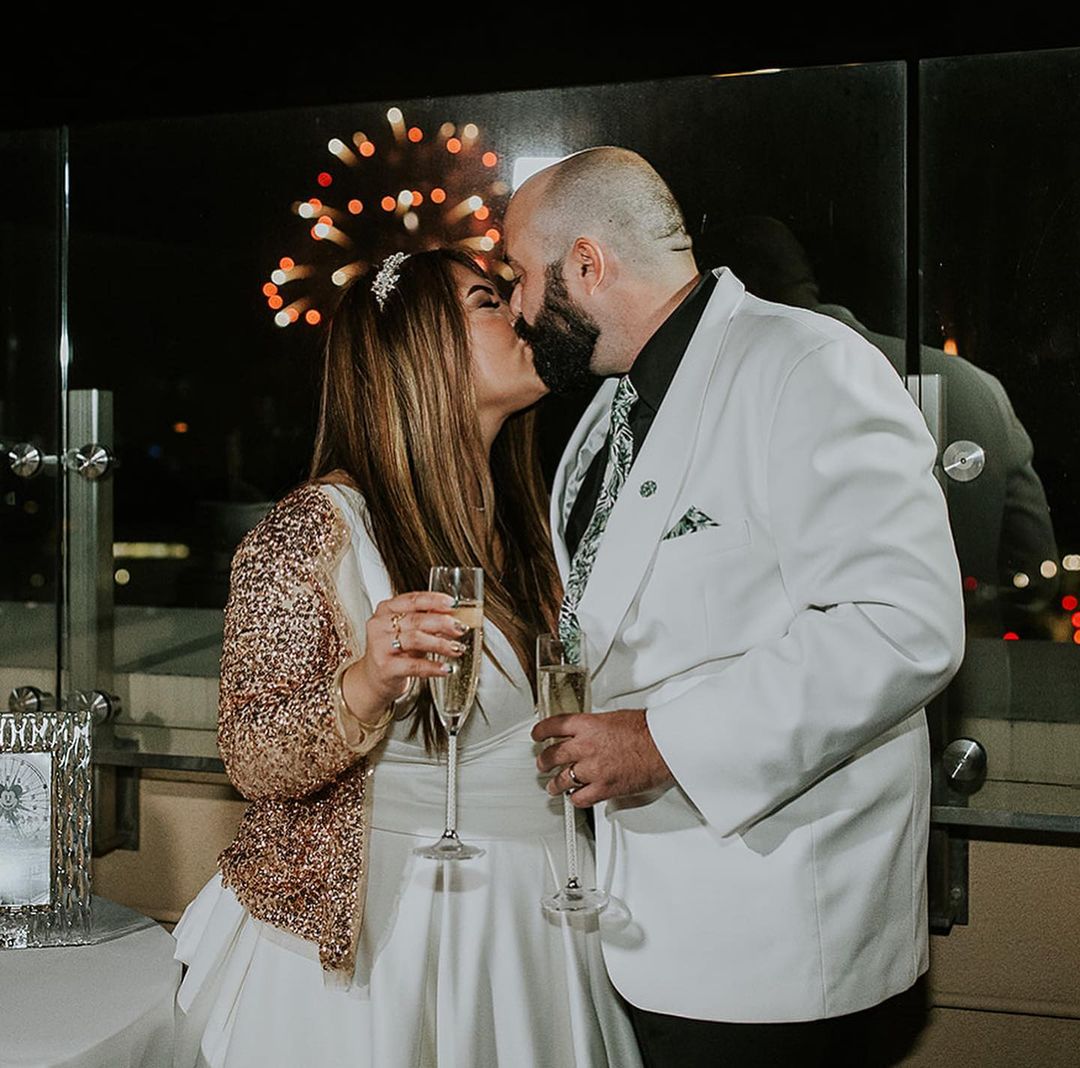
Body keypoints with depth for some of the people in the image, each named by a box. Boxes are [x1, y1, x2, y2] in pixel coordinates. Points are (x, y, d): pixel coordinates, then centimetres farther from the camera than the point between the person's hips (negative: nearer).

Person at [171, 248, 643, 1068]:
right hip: (372, 927, -6)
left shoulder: (525, 525, 7)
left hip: (531, 922, 6)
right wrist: (364, 685, -32)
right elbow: (252, 759, -15)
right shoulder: (316, 530, -13)